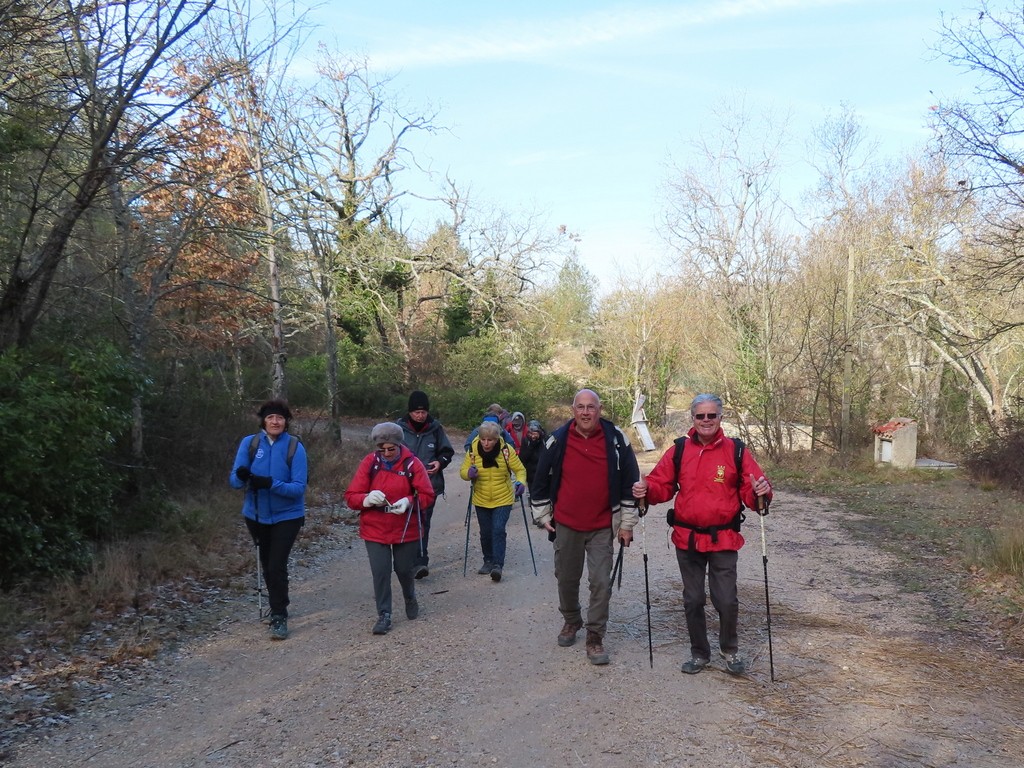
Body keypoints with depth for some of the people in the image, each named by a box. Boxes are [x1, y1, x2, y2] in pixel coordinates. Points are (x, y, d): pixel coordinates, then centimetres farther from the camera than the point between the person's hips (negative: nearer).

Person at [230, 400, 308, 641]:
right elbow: (234, 480, -9)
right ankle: (278, 606, 39)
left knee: (276, 566, -11)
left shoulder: (295, 447, -14)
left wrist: (271, 484, -33)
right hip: (256, 515, 3)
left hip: (287, 515, -3)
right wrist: (241, 476, -33)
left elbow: (299, 487, -18)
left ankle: (279, 618, 2)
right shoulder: (249, 443, -8)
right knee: (267, 566, 17)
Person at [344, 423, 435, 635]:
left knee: (404, 569, 12)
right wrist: (367, 499, -28)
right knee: (380, 572, -3)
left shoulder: (412, 464, -10)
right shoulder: (369, 463, -7)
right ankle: (384, 615, 13)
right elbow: (351, 496, -7)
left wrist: (409, 502, -27)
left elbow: (427, 495, -7)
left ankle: (410, 599, 43)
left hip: (406, 529, 0)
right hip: (375, 530, 0)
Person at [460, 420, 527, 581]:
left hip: (503, 500, -3)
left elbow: (520, 469, -5)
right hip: (481, 500, 3)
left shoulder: (506, 450, -14)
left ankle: (498, 564, -10)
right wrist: (468, 473, -25)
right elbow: (463, 471, -1)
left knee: (498, 530, -15)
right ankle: (488, 561, 31)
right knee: (485, 532, 11)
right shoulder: (473, 451, -9)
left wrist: (521, 482, -26)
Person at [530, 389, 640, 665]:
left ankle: (595, 637, 11)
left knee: (601, 582, -3)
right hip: (566, 525, 1)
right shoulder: (558, 440, -4)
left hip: (602, 527, -1)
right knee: (567, 578, 14)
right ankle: (571, 622, 39)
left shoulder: (616, 439, -6)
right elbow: (541, 481, 7)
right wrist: (542, 516, 7)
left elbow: (630, 481, 0)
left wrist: (627, 522, 0)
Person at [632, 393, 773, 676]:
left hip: (723, 540, -2)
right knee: (692, 600, 12)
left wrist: (760, 492, -28)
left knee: (726, 601, 1)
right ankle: (699, 653, 32)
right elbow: (662, 485, 3)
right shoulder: (679, 450, 1)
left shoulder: (736, 451, -4)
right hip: (687, 539, 2)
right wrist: (646, 489, -17)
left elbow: (750, 491, -6)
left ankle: (730, 650, 28)